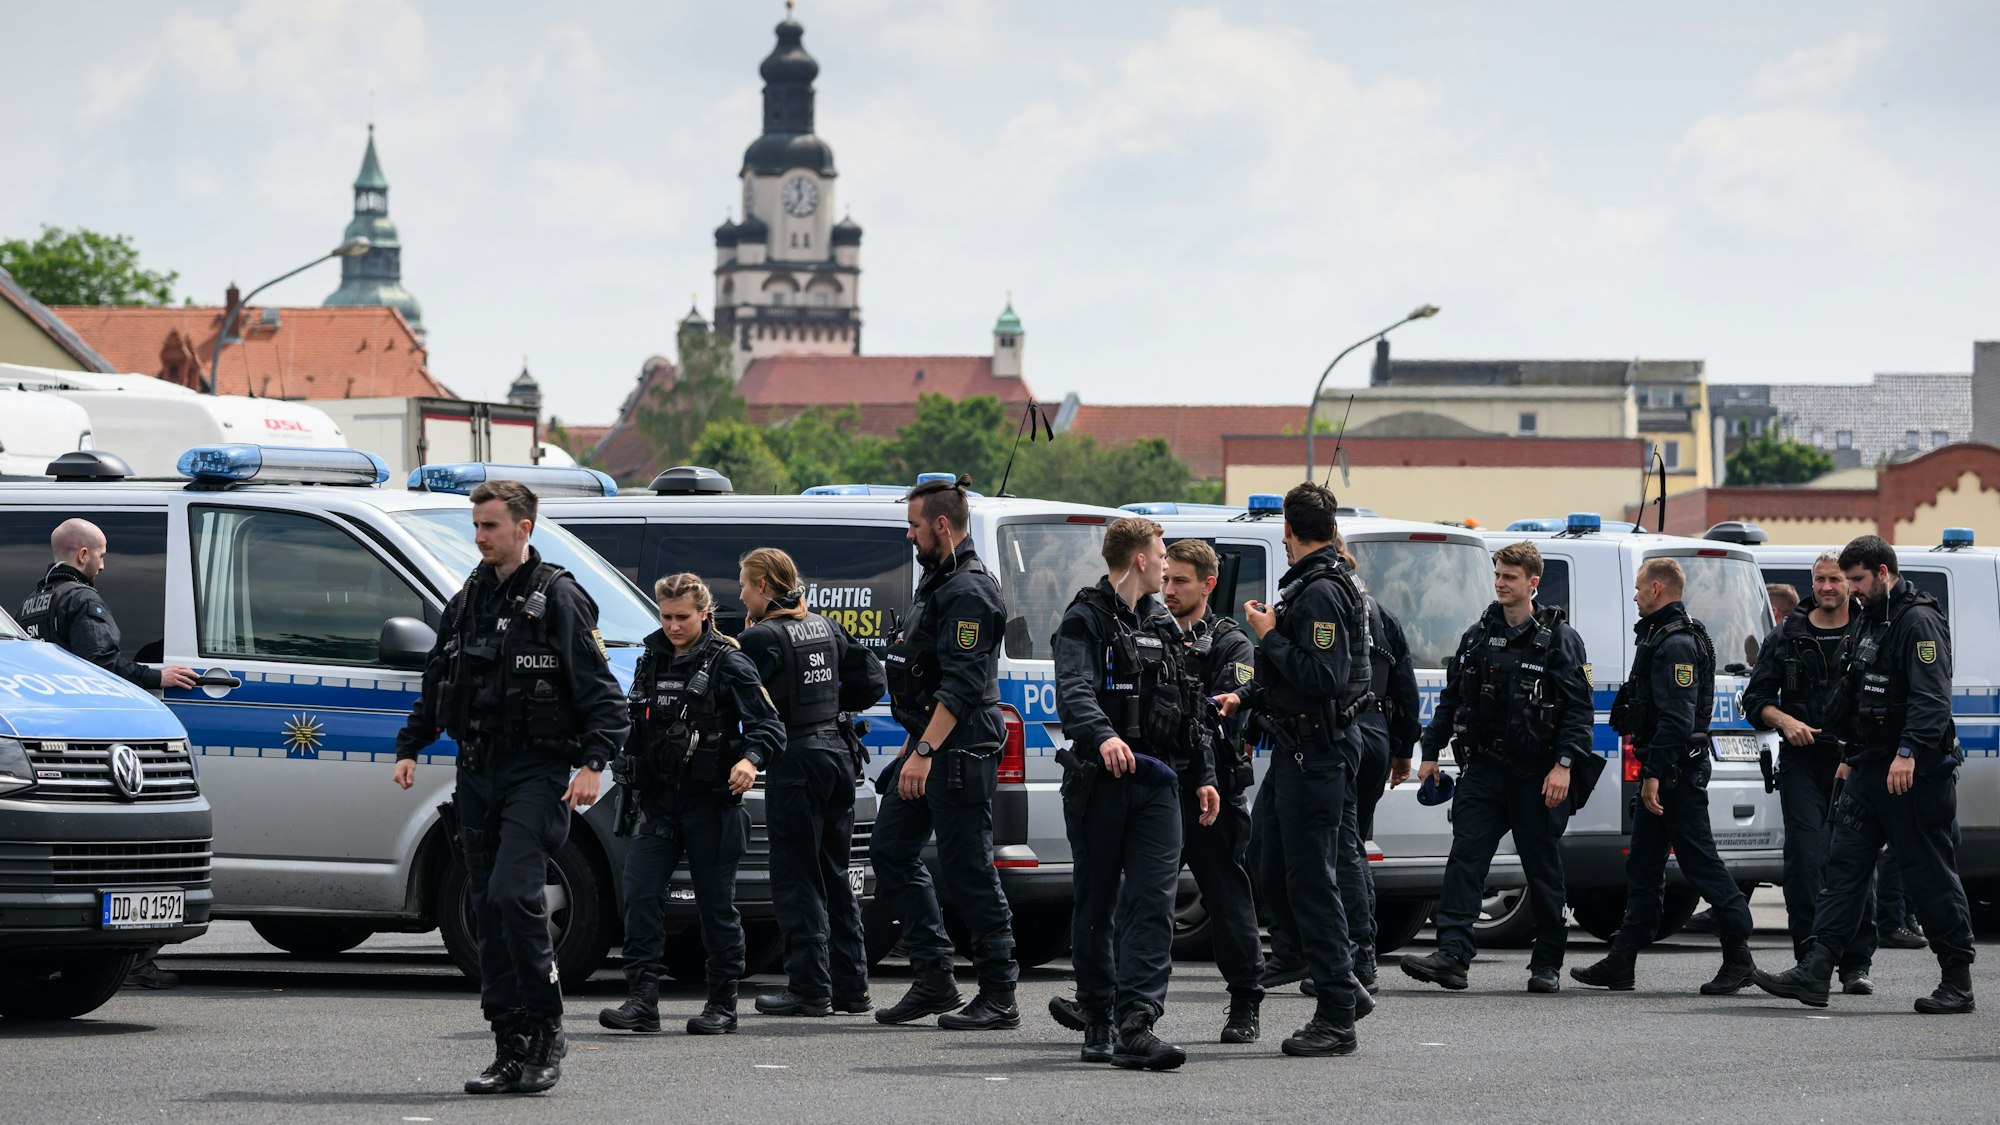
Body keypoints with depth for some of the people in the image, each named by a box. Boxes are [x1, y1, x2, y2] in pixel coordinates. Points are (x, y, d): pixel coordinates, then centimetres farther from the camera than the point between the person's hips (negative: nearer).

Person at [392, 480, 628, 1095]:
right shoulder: (466, 602, 15)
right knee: (489, 910, 5)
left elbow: (602, 693, -8)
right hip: (477, 774, 7)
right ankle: (511, 1047, 9)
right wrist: (409, 748, 14)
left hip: (536, 773, -7)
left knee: (512, 893, -21)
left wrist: (593, 763, -19)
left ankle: (546, 1029, -10)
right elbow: (436, 687, 25)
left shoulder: (558, 599, -5)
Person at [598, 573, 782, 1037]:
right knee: (640, 895, -7)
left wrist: (751, 760, -27)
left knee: (716, 904, 2)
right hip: (658, 803, 5)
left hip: (711, 803, -5)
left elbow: (768, 726, -9)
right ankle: (642, 1001, -8)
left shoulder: (728, 663, -4)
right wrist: (627, 772, 21)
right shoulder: (651, 662, 14)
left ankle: (722, 1005, 10)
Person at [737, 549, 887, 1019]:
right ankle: (850, 987, 14)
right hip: (838, 749, 7)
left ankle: (809, 988, -3)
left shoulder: (761, 638, -13)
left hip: (795, 759, -7)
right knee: (833, 874, 14)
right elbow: (870, 679, 12)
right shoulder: (826, 628, 10)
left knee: (796, 878, -2)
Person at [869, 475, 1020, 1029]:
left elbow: (962, 685, -23)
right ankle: (935, 981, 12)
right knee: (891, 850, 9)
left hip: (959, 754, -11)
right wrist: (912, 745, 26)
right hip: (929, 747, 11)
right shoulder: (939, 582, 18)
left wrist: (925, 751, -27)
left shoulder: (968, 591, -15)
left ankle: (999, 998, -1)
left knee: (968, 874, -7)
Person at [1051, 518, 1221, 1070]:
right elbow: (1073, 692, -20)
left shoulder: (1163, 624, 18)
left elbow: (1190, 705, 25)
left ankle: (1137, 1028, -17)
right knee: (1096, 905, 6)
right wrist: (1103, 735, -39)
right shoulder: (1086, 621, -3)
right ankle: (1098, 1020, 18)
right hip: (1099, 779, -5)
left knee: (1152, 902, -9)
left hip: (1157, 781, 5)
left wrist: (1203, 774, 21)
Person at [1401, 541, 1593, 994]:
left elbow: (1579, 708, -8)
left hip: (1536, 774, -4)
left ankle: (1547, 964, 14)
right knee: (1464, 859, -8)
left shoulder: (1558, 639, -3)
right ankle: (1452, 955, -14)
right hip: (1483, 767, 4)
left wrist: (1563, 764, -17)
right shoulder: (1478, 636, 12)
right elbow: (1451, 698, 19)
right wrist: (1431, 752, 14)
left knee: (1543, 869, 4)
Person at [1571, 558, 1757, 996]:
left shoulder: (1676, 643, -17)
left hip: (1678, 773, -11)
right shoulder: (1661, 636, 17)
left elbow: (1677, 718, -24)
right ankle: (1621, 964, 13)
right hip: (1663, 773, 11)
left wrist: (1655, 774, -26)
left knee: (1700, 862, -7)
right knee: (1642, 866, 11)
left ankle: (1739, 955, -3)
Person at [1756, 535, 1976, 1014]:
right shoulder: (1873, 620, 18)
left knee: (1930, 876, -3)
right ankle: (1814, 972, -1)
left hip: (1915, 773, -10)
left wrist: (1908, 751, -33)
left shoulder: (1919, 622, -13)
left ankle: (1957, 982, 6)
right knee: (1844, 867, 3)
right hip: (1871, 770, 10)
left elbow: (1931, 696, -24)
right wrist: (1852, 755, 27)